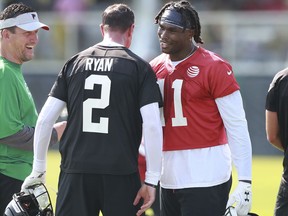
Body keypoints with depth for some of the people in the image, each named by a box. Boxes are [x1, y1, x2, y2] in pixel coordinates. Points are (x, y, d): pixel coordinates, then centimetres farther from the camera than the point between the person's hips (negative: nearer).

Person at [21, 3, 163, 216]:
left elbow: (45, 119, 6)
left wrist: (38, 170, 15)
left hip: (75, 172, 2)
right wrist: (151, 180, -4)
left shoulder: (75, 63, 9)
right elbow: (152, 126, -8)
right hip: (121, 175, -2)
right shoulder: (139, 67, 2)